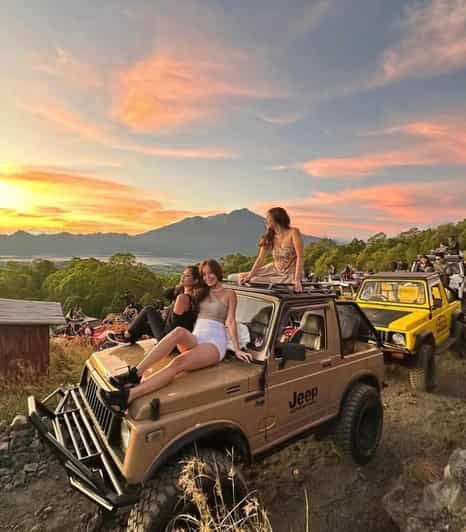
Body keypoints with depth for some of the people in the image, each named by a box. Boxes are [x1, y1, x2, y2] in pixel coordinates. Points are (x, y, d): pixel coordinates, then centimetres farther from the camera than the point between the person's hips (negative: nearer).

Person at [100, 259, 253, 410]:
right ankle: (135, 373, -40)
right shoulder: (202, 292, 23)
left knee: (178, 363, -34)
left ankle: (128, 396, -48)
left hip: (214, 343, -4)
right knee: (179, 331, -36)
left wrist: (237, 349, -6)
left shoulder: (229, 293, 8)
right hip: (194, 340, 4)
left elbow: (231, 322, 0)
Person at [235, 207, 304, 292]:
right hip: (275, 271, 6)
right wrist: (249, 276, -16)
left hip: (291, 274, -6)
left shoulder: (293, 232, -14)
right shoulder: (269, 237, 3)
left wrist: (297, 280, -30)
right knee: (243, 276, 0)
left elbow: (300, 257, -20)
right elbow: (260, 258, -4)